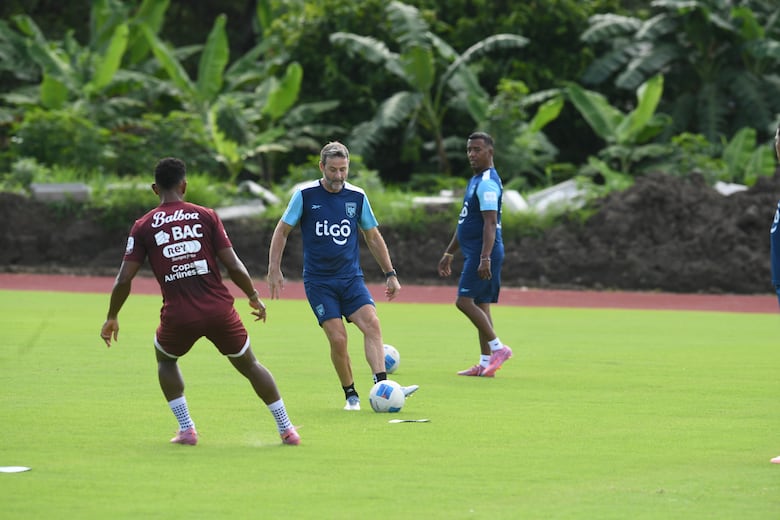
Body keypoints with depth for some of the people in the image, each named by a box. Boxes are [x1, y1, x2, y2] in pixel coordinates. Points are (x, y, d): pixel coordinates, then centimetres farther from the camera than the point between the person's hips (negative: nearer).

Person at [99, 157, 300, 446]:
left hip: (178, 315, 0)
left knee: (165, 360, 29)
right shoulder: (206, 216, 2)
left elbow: (123, 280, 0)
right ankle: (287, 428, 19)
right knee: (249, 365, 18)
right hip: (219, 310, 0)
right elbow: (234, 266, -2)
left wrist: (112, 318, 14)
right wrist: (254, 298, 14)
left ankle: (186, 429, 19)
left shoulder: (143, 227, 3)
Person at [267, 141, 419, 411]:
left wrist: (390, 274, 13)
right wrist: (274, 270, -3)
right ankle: (351, 395, 5)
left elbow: (373, 237, 15)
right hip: (318, 281, -2)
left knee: (372, 323, -21)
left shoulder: (357, 196, 4)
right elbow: (282, 230, 4)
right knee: (338, 340, -13)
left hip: (351, 278, 2)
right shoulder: (305, 195, -4)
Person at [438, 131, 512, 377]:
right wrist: (449, 253, 29)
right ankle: (485, 363, 10)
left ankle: (497, 348, -9)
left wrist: (485, 258, -30)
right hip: (474, 253, 10)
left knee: (465, 301, -13)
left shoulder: (487, 183, -14)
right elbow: (465, 223, 26)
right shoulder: (476, 180, 19)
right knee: (480, 305, 9)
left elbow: (490, 223, -23)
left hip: (483, 253, -10)